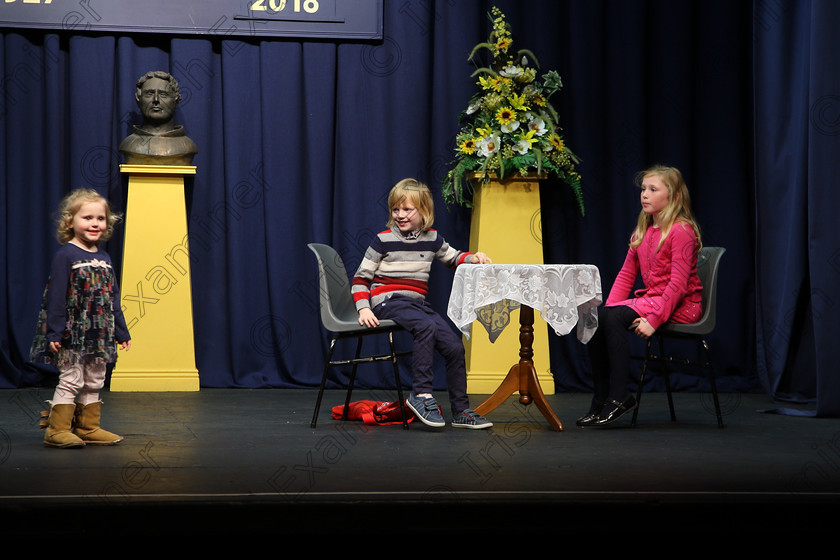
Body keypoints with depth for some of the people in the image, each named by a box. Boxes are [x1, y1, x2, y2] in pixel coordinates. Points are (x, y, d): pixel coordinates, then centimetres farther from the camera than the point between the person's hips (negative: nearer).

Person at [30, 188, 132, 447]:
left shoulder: (104, 258, 11)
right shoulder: (65, 256, -9)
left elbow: (113, 298, 16)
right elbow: (56, 297, -12)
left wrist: (121, 331, 15)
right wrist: (54, 332, -17)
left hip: (99, 335, 7)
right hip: (72, 334, -7)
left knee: (94, 383, 10)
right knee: (70, 380, -5)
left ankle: (88, 428, 18)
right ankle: (57, 430, 1)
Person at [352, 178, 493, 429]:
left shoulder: (432, 239, 11)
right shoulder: (384, 240, -2)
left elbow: (453, 258, 29)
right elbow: (360, 278, 0)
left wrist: (473, 258, 7)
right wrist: (363, 308, -15)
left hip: (417, 302, 5)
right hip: (388, 302, -5)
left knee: (455, 345, -10)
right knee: (426, 326, -34)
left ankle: (460, 411, 1)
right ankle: (421, 394, -30)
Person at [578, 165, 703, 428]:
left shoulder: (681, 231, -11)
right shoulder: (642, 231, 15)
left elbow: (678, 284, -18)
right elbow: (626, 274, 12)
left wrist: (654, 318, -26)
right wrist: (609, 308, -3)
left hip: (681, 306, -8)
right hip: (651, 298, 8)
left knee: (615, 319, -28)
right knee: (595, 318, -15)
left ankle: (618, 397, -23)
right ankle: (601, 397, -12)